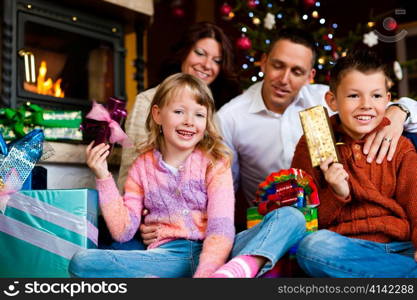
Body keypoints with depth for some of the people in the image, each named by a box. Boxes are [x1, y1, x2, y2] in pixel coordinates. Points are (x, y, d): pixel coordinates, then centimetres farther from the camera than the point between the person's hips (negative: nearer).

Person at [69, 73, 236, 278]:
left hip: (209, 254, -3)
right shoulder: (143, 166, 12)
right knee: (81, 262, -22)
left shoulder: (214, 163, 5)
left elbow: (221, 228, -9)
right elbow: (123, 232, 8)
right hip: (165, 255, 3)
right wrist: (103, 177, 0)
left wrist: (205, 273, -28)